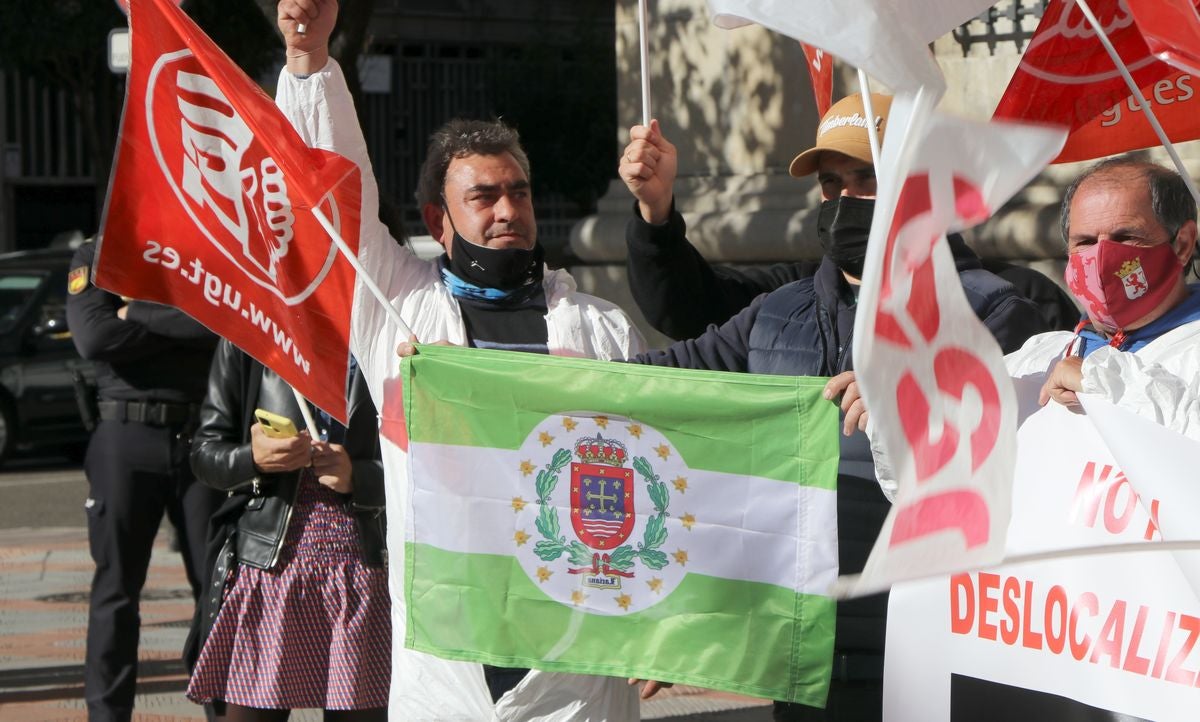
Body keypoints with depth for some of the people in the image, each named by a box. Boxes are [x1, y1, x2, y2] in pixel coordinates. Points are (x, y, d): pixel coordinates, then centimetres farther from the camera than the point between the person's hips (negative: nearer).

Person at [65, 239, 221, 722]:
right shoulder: (95, 258, 6)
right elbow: (93, 338, -11)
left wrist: (139, 315, -10)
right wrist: (184, 325, -7)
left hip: (200, 434, 1)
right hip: (126, 434, -1)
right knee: (116, 588, 4)